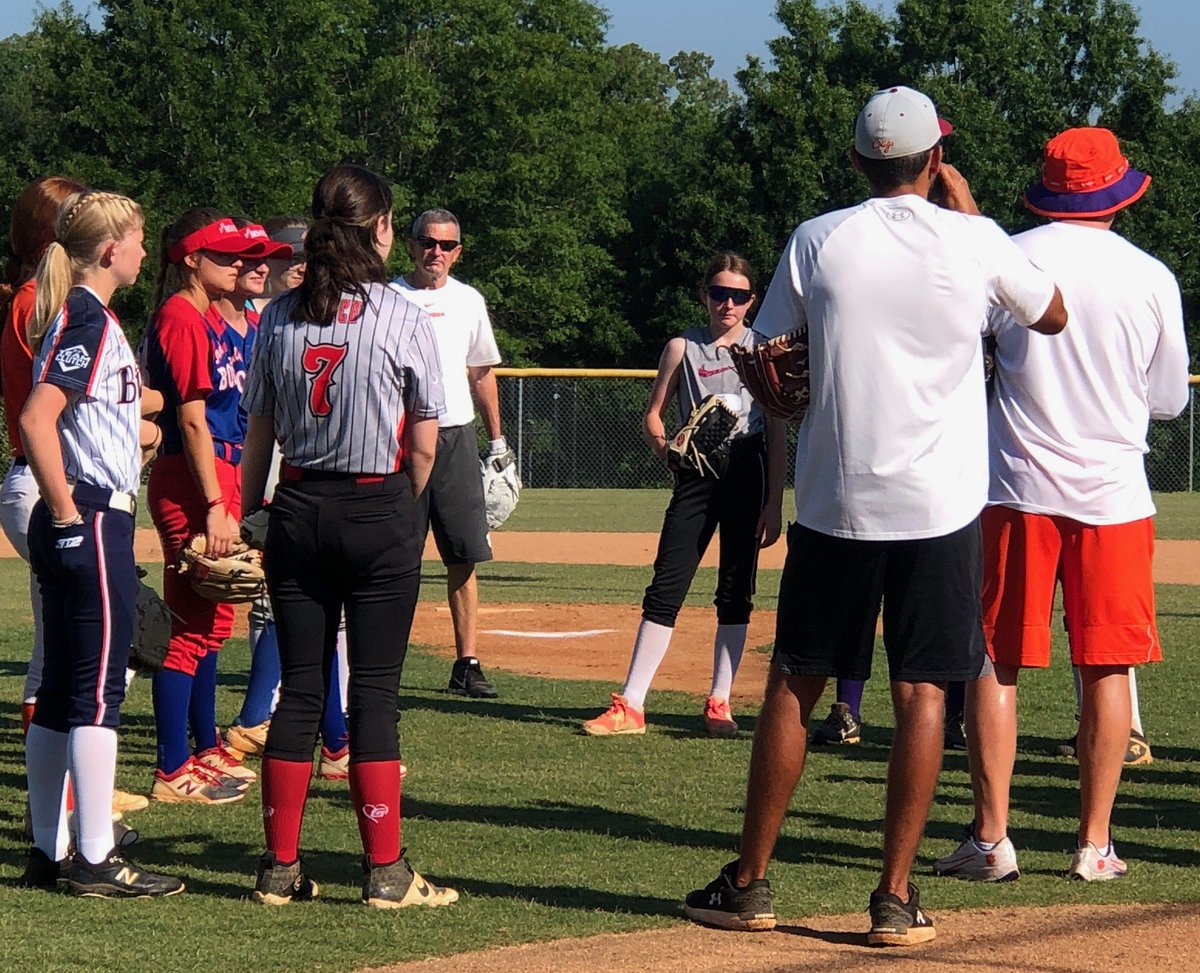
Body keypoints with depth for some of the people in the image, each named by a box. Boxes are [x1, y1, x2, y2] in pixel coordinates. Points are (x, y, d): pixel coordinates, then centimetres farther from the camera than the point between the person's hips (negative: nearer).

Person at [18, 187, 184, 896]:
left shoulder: (81, 317, 15)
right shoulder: (89, 320, -14)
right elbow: (36, 420, -25)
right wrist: (65, 510, -18)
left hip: (73, 525, 10)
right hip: (94, 522, -10)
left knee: (61, 689, 11)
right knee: (100, 687, -7)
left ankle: (51, 853, 16)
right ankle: (96, 860, -6)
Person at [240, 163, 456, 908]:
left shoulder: (280, 318, 3)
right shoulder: (404, 320, -7)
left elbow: (260, 432, 6)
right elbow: (424, 444, -5)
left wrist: (249, 513, 14)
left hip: (297, 510, 4)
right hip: (379, 510, -4)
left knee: (300, 687, 8)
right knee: (375, 691, 0)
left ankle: (281, 867, 9)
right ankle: (386, 872, 0)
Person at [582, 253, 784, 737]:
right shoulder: (682, 348, 7)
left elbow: (777, 432, 4)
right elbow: (653, 416, 10)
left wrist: (774, 503, -2)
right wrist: (667, 447, -13)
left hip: (748, 472, 0)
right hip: (697, 475, 0)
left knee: (736, 594, 4)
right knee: (666, 588, -5)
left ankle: (718, 703, 12)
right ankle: (630, 706, -6)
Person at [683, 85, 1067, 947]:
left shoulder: (817, 241, -2)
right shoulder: (974, 244, -3)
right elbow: (1053, 316, 16)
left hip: (834, 503, 1)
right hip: (942, 504, -1)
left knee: (795, 686, 9)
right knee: (922, 694, 2)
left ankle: (749, 883, 12)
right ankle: (896, 898, 0)